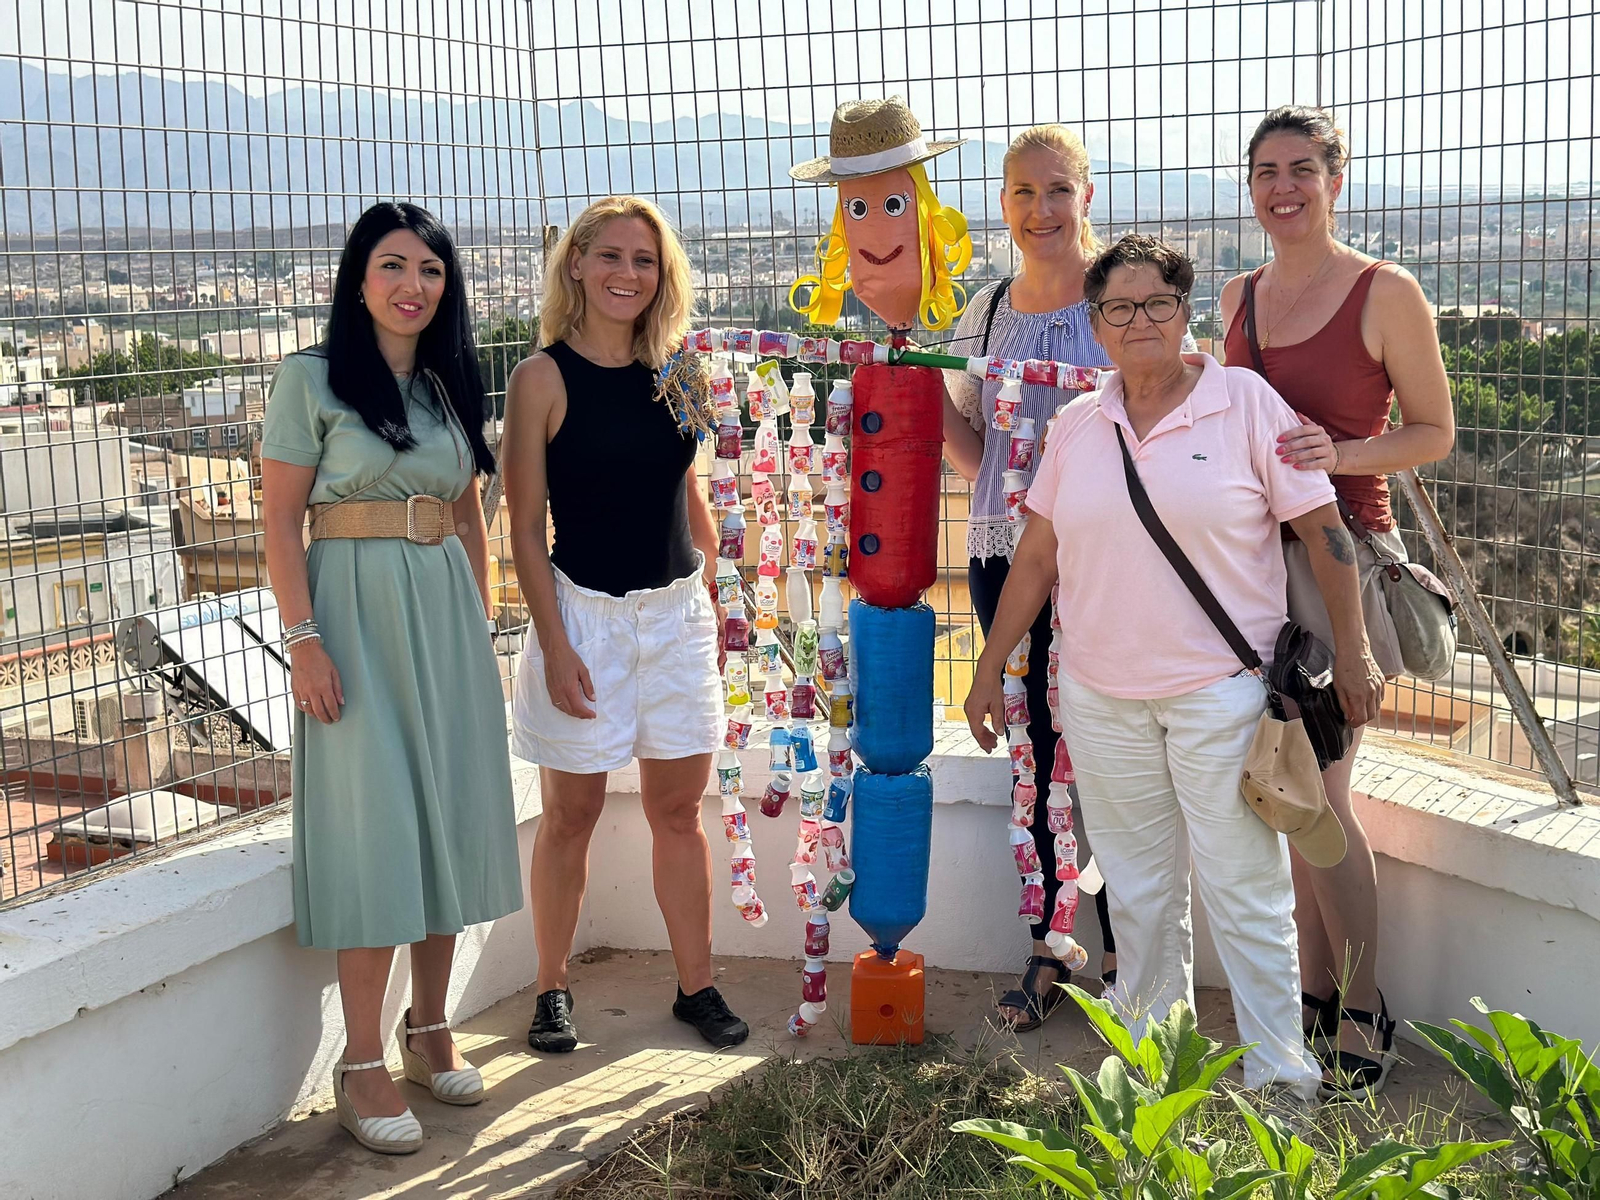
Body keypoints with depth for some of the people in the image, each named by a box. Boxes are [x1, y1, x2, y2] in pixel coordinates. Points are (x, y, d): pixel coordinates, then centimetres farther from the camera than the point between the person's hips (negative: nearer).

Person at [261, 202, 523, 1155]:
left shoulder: (453, 386, 12)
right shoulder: (312, 380, -3)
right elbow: (282, 520, -7)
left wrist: (483, 628, 12)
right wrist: (303, 639, -15)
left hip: (447, 615, 5)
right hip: (356, 611, -5)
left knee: (451, 819, 8)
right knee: (375, 829, -6)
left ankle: (430, 1029, 23)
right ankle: (362, 1064, 4)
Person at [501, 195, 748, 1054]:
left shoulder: (674, 372, 5)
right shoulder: (543, 378, -8)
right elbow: (526, 530, -8)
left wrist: (714, 602, 11)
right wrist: (555, 645, -13)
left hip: (679, 613, 4)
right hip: (586, 614, -4)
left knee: (678, 810, 11)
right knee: (572, 814, 7)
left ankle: (696, 985, 22)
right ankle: (552, 990, 22)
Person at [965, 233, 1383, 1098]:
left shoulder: (1245, 402, -3)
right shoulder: (1077, 426, 8)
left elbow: (1322, 529, -3)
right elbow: (1037, 554, 12)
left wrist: (1352, 653, -6)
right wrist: (991, 667, 12)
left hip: (1222, 691, -4)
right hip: (1101, 695, 4)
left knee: (1245, 889, -1)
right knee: (1137, 888, 13)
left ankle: (1280, 1078, 11)